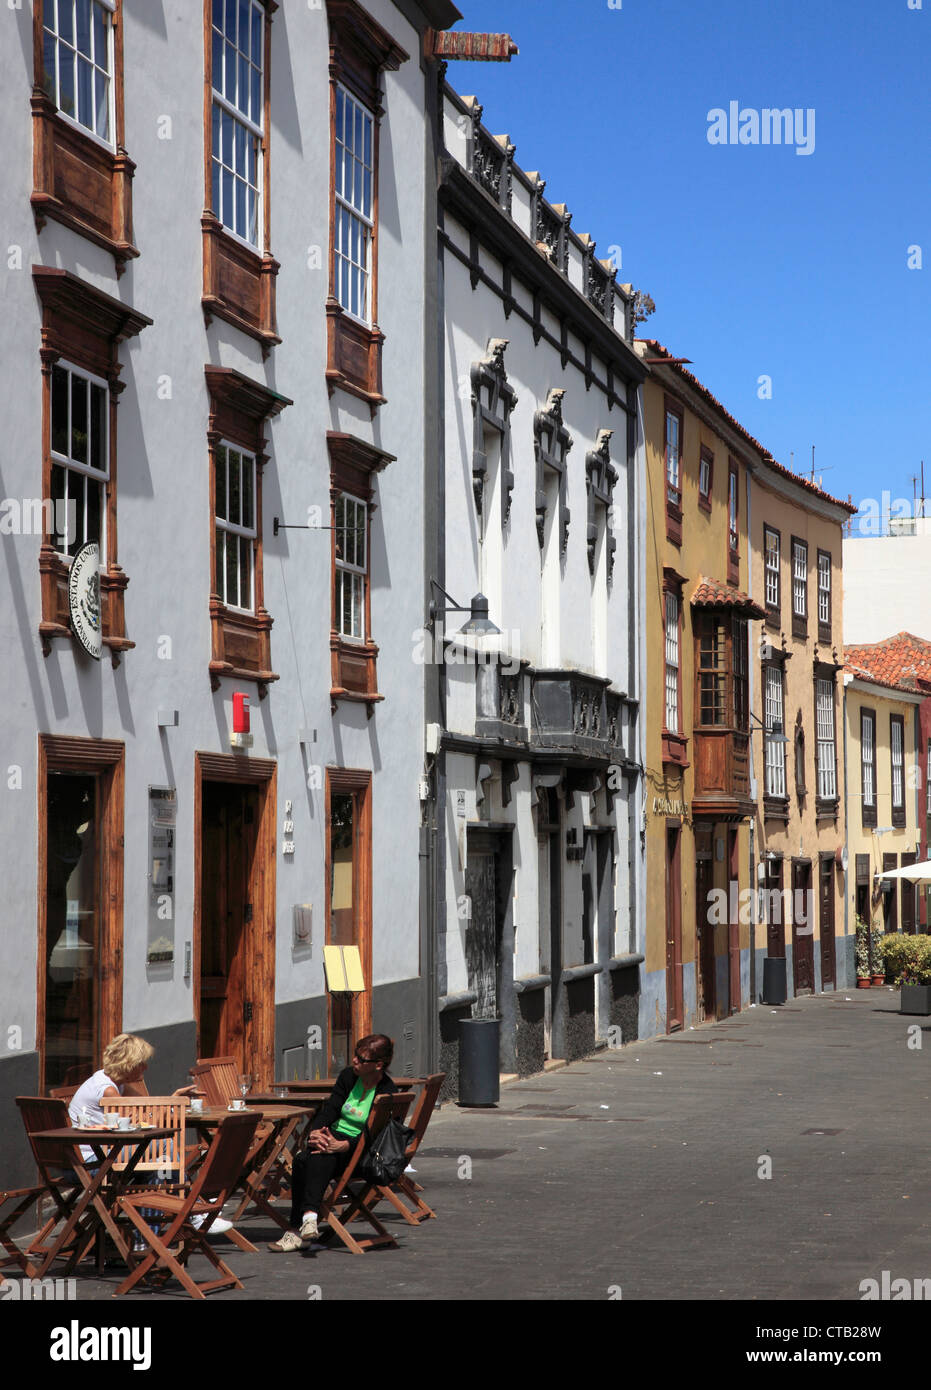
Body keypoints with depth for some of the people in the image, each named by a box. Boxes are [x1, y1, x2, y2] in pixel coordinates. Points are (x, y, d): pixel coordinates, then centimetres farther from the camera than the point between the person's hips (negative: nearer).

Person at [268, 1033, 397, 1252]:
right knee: (302, 1160, -28)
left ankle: (310, 1215, -49)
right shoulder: (348, 1076, 9)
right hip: (333, 1139, 5)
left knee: (320, 1158, -37)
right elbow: (330, 1108, 3)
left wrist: (341, 1146, -34)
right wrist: (316, 1132, -19)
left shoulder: (387, 1093, -10)